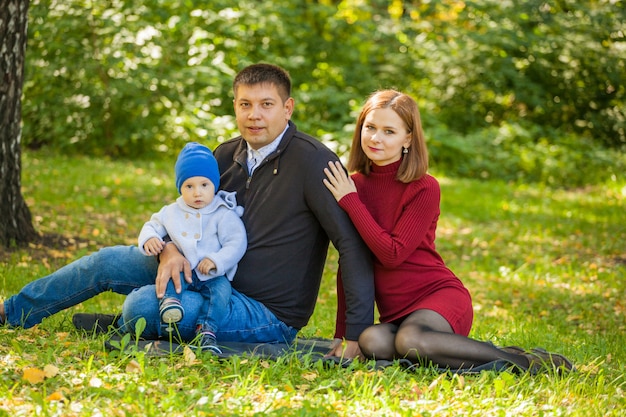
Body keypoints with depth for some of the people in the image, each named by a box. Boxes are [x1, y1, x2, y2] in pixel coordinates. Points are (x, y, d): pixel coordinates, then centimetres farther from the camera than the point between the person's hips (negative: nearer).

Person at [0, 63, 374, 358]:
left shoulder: (313, 162, -21)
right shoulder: (228, 155, 4)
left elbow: (353, 244, -24)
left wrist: (357, 334, -29)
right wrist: (170, 249, -11)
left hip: (269, 313, -8)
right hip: (218, 278, 8)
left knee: (143, 305, -25)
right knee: (109, 262, 4)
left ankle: (120, 327, 14)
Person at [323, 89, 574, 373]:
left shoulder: (424, 188, -9)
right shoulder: (353, 185, 9)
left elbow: (393, 254, -17)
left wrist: (350, 201, -15)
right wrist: (342, 335, 7)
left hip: (439, 295, -4)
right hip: (395, 313, 4)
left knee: (410, 340, -38)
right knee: (371, 342, -32)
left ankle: (521, 361, -21)